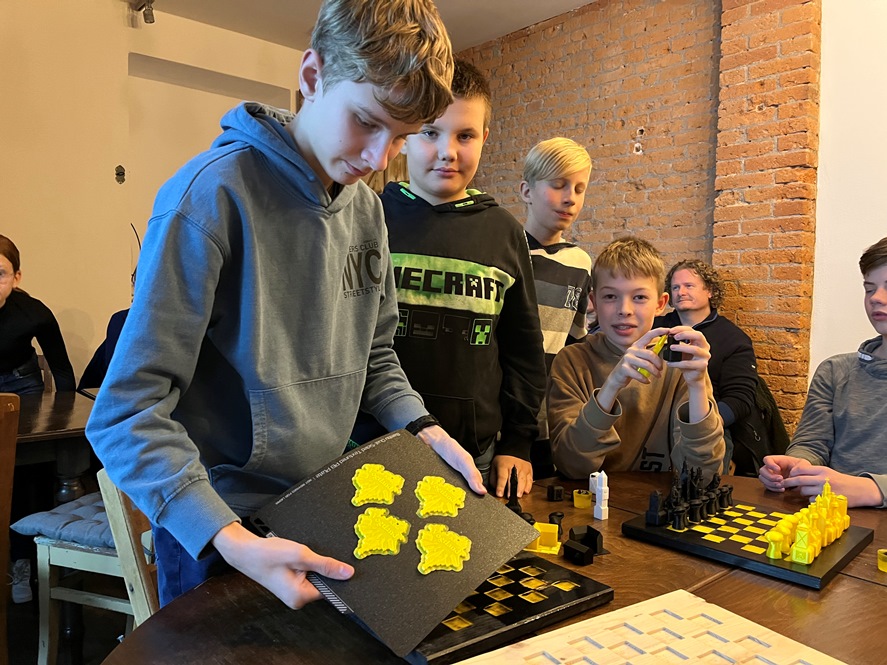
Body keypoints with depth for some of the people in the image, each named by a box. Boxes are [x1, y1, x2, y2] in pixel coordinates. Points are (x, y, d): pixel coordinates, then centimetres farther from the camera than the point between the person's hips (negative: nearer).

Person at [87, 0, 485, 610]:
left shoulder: (368, 209, 0)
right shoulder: (214, 192, -21)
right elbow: (127, 412, -22)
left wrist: (425, 430, -6)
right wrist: (230, 540, -31)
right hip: (216, 531, -6)